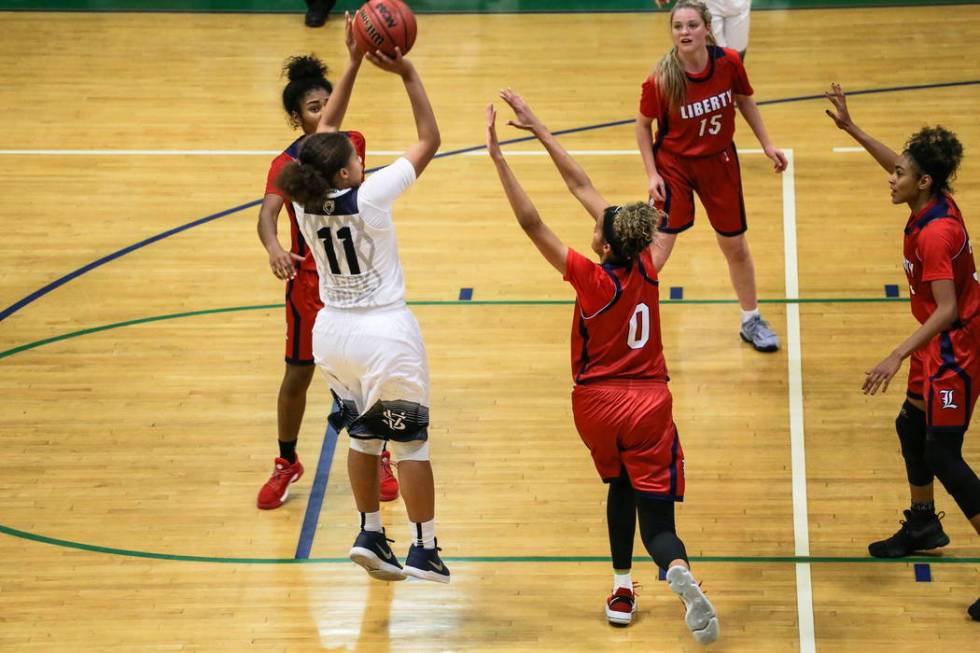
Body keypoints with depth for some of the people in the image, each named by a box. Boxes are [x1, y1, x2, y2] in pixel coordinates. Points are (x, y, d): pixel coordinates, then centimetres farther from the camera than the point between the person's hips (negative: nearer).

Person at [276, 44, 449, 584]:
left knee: (363, 432, 22)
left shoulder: (305, 203, -7)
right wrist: (407, 75, -12)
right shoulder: (369, 197, -21)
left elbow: (325, 138, 7)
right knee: (411, 440, 6)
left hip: (332, 331, 6)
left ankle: (370, 535, 26)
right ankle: (423, 550, 10)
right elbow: (430, 140, -14)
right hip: (385, 332, -5)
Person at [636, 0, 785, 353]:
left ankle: (751, 321, 36)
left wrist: (767, 144, 4)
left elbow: (744, 101, 4)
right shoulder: (661, 80, -24)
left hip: (719, 162, 3)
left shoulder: (729, 63, -17)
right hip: (673, 165, -3)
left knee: (736, 246, 15)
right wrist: (652, 174, -11)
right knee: (658, 249, -10)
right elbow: (643, 125, -7)